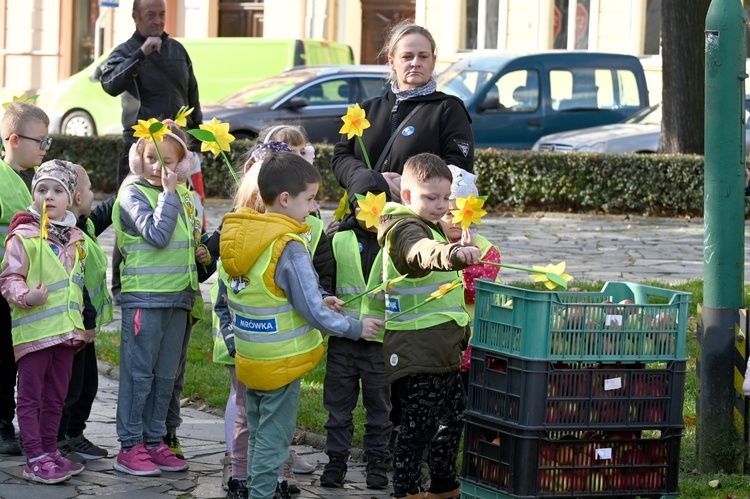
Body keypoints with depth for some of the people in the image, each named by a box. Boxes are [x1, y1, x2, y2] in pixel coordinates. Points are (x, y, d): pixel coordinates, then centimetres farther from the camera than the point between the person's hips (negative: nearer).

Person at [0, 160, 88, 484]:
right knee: (30, 397, -1)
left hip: (66, 332, 7)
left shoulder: (74, 239, 12)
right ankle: (35, 460, 0)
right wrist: (27, 296, -29)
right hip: (33, 331, -7)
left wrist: (80, 323, 20)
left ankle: (50, 451, 21)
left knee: (55, 397, 13)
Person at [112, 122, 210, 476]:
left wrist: (199, 253, 7)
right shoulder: (133, 192, -9)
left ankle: (154, 442, 20)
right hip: (144, 296, -7)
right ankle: (130, 447, 2)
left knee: (166, 375, 12)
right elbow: (157, 234, -23)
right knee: (138, 373, -3)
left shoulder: (183, 195, 12)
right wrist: (168, 192, -19)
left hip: (178, 297, 7)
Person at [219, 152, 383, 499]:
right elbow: (312, 313, -23)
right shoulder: (289, 249, -24)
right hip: (281, 363, -8)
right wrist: (357, 328, -10)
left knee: (258, 432, 21)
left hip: (249, 359, 8)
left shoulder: (238, 234, 0)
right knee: (274, 436, 4)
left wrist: (317, 300, 9)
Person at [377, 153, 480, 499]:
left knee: (452, 416, 17)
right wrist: (453, 253, -61)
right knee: (419, 423, -7)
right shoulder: (404, 229, -15)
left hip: (443, 350, 10)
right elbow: (422, 252, -42)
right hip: (416, 350, -10)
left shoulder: (432, 227, 17)